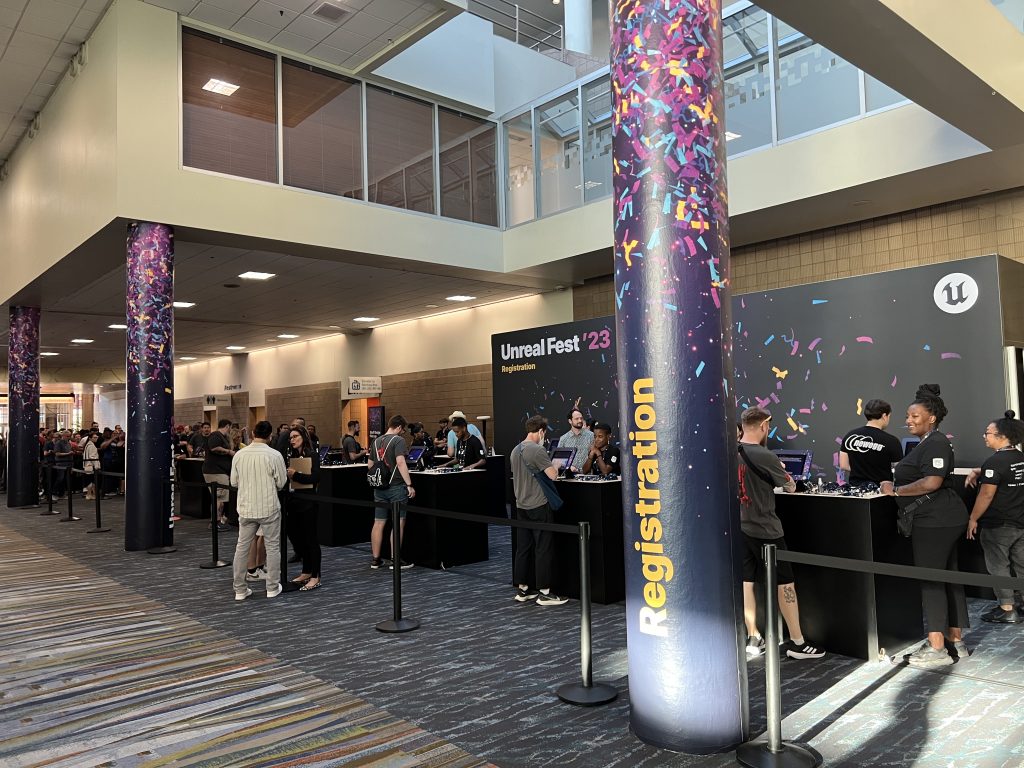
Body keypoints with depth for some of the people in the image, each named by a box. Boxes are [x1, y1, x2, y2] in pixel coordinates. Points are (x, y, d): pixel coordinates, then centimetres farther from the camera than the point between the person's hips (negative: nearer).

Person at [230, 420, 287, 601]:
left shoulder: (239, 455, -2)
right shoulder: (274, 455, -13)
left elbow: (234, 482, 7)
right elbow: (281, 483, -7)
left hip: (246, 508, 3)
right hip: (268, 508, -3)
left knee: (242, 547, 12)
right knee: (272, 547, 8)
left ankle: (240, 589, 16)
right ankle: (272, 587, 14)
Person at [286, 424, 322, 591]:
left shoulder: (313, 455, -7)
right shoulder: (291, 456, 11)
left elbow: (316, 478, -16)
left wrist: (295, 475, -21)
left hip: (308, 502, -6)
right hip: (294, 501, 7)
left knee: (311, 538, -2)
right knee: (299, 538, 12)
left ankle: (315, 577, 3)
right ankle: (306, 572, 24)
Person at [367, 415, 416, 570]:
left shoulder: (376, 441, 12)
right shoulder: (398, 440, -10)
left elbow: (369, 465, 17)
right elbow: (400, 462, -22)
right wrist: (409, 485, -21)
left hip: (379, 487, 7)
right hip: (396, 486, -7)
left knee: (378, 523, 10)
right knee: (398, 523, 1)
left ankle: (375, 559, 15)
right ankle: (395, 560, 3)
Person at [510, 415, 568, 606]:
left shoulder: (515, 450, 9)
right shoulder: (537, 450, -16)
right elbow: (552, 475, -19)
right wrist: (555, 466, 0)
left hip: (521, 505, 8)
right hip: (539, 506, -8)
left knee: (523, 548, 12)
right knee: (544, 549, -1)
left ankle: (522, 590, 18)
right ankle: (544, 593, 3)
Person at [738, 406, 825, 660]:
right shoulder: (765, 456, -18)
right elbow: (790, 487, -4)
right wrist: (782, 473, 17)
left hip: (739, 528, 6)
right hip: (765, 530, -6)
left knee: (745, 583, 10)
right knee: (785, 584, 6)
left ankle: (753, 639, 17)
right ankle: (797, 643, 15)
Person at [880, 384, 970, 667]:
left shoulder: (935, 443, -15)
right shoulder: (928, 443, 19)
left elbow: (932, 482, -25)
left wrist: (896, 490, -17)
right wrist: (896, 484, 11)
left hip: (935, 521, -11)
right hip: (943, 519, 11)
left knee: (930, 581, -6)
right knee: (947, 578, 14)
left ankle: (937, 649, -1)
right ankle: (956, 642, 23)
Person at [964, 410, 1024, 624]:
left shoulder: (995, 461, -19)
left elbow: (986, 495, -20)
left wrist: (973, 519, -12)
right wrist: (978, 471, 7)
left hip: (997, 525, -8)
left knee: (999, 567, 3)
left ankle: (1007, 610, 8)